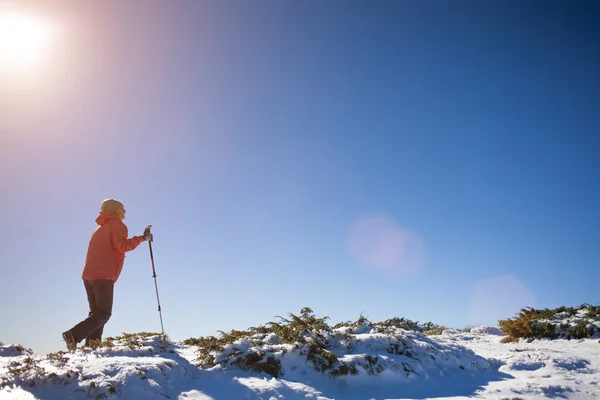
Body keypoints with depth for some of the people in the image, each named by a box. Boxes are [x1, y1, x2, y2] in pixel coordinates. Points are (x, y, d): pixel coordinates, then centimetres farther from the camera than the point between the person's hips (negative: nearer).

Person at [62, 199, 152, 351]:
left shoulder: (99, 228, 26)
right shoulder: (117, 224, -1)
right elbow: (121, 245, -17)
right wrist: (141, 238, -13)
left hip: (88, 275, 8)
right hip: (104, 277, -8)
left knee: (96, 313, 9)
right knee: (103, 314, -6)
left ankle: (91, 345, -3)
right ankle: (74, 335, -21)